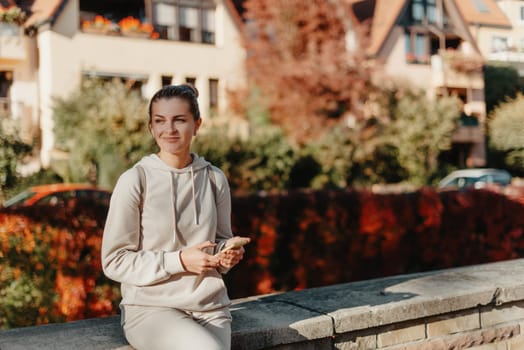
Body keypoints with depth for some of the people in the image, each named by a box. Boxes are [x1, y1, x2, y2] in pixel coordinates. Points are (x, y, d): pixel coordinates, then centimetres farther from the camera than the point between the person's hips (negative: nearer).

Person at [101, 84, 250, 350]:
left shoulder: (214, 179, 6)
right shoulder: (134, 181, -6)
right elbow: (114, 262, -6)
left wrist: (228, 251, -4)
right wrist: (179, 261, -15)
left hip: (209, 306, 4)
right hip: (150, 307, -3)